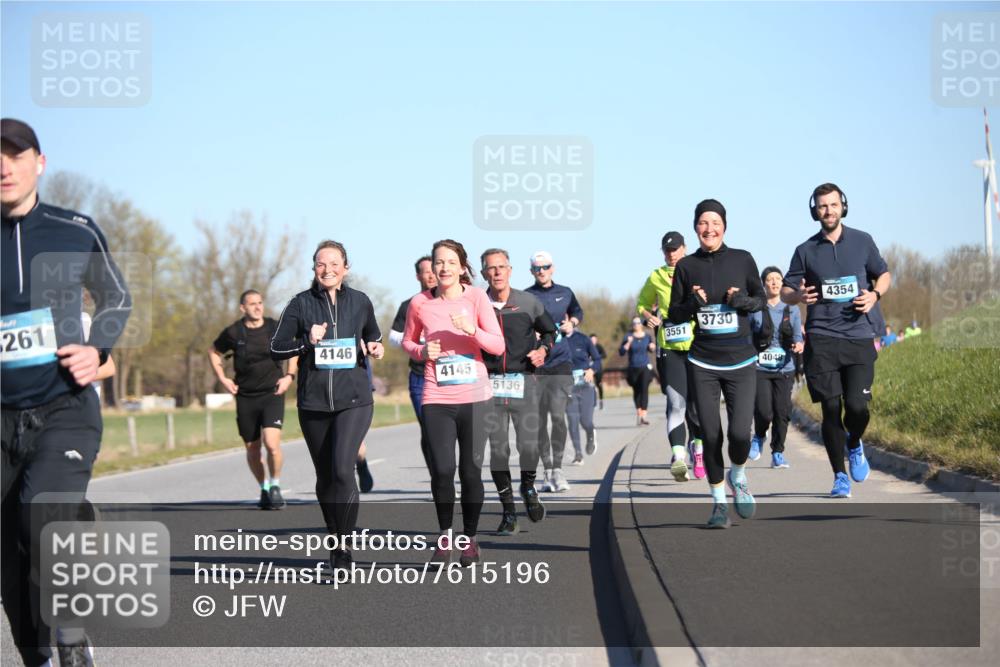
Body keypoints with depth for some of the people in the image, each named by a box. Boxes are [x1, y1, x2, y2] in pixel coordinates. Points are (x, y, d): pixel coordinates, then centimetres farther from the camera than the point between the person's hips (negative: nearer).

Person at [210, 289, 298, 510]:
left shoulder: (276, 329, -1)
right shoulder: (233, 332, -3)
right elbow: (214, 352, 14)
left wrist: (290, 376, 3)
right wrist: (223, 379, 5)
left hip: (272, 394, -1)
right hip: (245, 397, 1)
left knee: (272, 443, -19)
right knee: (252, 450, 8)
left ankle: (275, 487, 2)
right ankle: (263, 489, 30)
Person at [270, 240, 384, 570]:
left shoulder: (360, 302, 5)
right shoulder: (301, 303, 1)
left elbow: (373, 335, 23)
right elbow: (276, 348, 1)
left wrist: (375, 348, 2)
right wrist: (307, 342, -15)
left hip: (354, 400, -1)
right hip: (313, 403, 1)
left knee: (342, 469, -19)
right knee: (325, 477, 10)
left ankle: (344, 546, -10)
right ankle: (334, 540, 28)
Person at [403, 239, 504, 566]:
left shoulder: (476, 297, -1)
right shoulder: (420, 303, 1)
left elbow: (498, 346, -4)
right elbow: (407, 341, 16)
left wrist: (472, 330, -20)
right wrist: (421, 351, -5)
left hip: (475, 396, 0)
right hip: (437, 398, 0)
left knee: (472, 470, 3)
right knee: (442, 470, -6)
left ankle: (470, 538, 19)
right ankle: (444, 537, 14)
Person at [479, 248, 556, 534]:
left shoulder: (528, 302, 5)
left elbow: (549, 330, 21)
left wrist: (543, 349, 2)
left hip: (523, 382, 0)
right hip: (490, 384, 0)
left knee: (529, 446, -8)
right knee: (497, 449, -2)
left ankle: (528, 488, 24)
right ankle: (508, 510, 11)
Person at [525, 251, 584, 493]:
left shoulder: (565, 293, 10)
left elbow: (578, 312, 28)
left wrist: (572, 323, 8)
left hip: (561, 364, 1)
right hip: (535, 366, 0)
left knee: (558, 415, -13)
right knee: (539, 421, 2)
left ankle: (557, 468, -4)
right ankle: (548, 471, 11)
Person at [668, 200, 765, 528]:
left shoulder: (742, 260, 2)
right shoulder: (687, 266, 3)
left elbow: (761, 298, 12)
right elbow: (674, 314, 8)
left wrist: (743, 301, -9)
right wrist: (692, 304, -13)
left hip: (741, 362, -1)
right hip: (702, 365, 1)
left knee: (740, 433, -12)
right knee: (710, 435, 1)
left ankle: (738, 476, 21)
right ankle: (718, 501, 18)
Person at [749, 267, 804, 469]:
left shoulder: (792, 310, 10)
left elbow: (798, 336, 5)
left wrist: (798, 344, -18)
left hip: (785, 369, 2)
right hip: (760, 368, -2)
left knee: (782, 412, -5)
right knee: (764, 411, -14)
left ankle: (777, 454, 10)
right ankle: (758, 437, 18)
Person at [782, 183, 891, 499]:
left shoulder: (862, 241, 9)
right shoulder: (806, 251, 8)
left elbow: (884, 274, 19)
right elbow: (785, 291, 13)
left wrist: (875, 294, -3)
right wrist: (798, 296, -11)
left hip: (859, 336, 0)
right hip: (822, 339, 0)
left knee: (857, 405, -10)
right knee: (831, 409, -2)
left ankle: (854, 445, 25)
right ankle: (840, 477, 11)